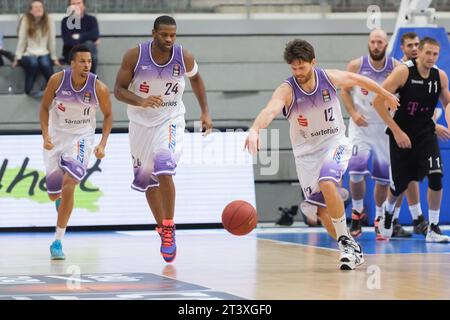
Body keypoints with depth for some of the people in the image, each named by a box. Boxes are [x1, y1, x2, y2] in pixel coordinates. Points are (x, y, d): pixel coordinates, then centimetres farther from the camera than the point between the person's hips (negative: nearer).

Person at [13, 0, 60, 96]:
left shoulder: (48, 20, -4)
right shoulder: (25, 20, -7)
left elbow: (51, 40, -1)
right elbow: (22, 40, -5)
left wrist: (54, 58, 0)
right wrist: (17, 58, -8)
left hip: (44, 54, 1)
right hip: (28, 54, -1)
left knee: (45, 63, -33)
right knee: (33, 63, -34)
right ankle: (29, 91, -22)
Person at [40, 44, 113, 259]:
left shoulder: (99, 88, -17)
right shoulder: (57, 80, -16)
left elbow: (108, 115, -1)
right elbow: (44, 107, -2)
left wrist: (102, 144, -11)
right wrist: (45, 135, -14)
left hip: (81, 138, -2)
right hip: (56, 137, 2)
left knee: (69, 184, -22)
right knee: (53, 193, 6)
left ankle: (58, 241, -13)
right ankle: (61, 199, 50)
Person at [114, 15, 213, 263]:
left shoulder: (184, 57, -13)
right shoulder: (135, 56, -17)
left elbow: (196, 79, 9)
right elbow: (119, 90, -12)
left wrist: (205, 112, 6)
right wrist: (140, 101, -30)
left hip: (170, 120, -2)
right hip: (141, 122, 2)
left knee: (164, 170, -25)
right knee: (147, 179, 11)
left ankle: (169, 228, -11)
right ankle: (163, 229, 30)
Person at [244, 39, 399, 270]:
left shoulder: (330, 78, -12)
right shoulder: (287, 90, -20)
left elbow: (358, 79, 9)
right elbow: (270, 110, -41)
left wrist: (386, 95, 25)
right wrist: (255, 129, -62)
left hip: (334, 142, -1)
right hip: (306, 151, 1)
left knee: (327, 184, -29)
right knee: (322, 208, 2)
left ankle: (345, 241, -15)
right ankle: (352, 250, 22)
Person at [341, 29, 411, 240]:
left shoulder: (396, 68, -7)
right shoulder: (356, 66, -8)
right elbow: (345, 90, 4)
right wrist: (353, 113, -10)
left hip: (386, 127, 1)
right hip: (361, 125, -1)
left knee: (383, 176, 5)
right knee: (356, 171, -16)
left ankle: (379, 219, 23)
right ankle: (358, 211, 7)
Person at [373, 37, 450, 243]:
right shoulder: (403, 72, -18)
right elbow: (378, 101, -18)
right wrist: (397, 131, -19)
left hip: (426, 133, 3)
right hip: (401, 133, -3)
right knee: (400, 183, 5)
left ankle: (433, 228, -6)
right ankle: (388, 213, 41)